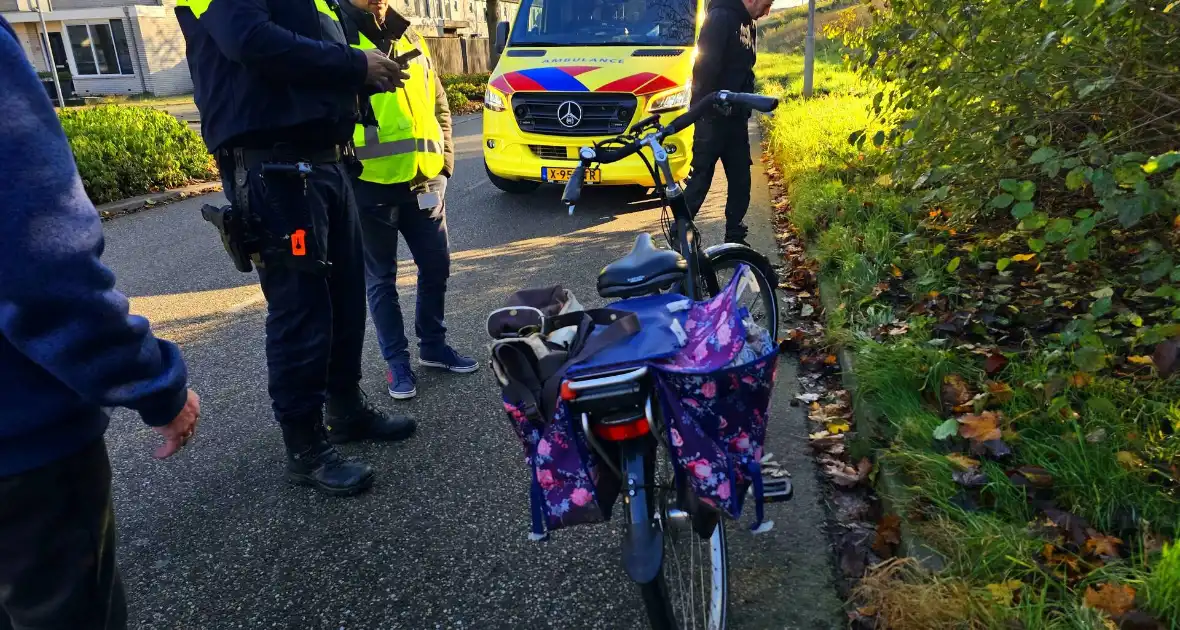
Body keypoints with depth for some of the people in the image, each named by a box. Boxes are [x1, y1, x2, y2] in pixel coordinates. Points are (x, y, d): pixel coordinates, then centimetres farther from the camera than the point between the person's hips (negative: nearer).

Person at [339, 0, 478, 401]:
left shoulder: (409, 37, 14)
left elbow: (439, 103, 19)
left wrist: (444, 156, 11)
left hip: (424, 179, 6)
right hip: (369, 184, -5)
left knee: (436, 266, 12)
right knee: (381, 279, 7)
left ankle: (433, 345, 30)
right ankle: (397, 361, 19)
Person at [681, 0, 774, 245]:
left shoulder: (748, 24, 16)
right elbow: (705, 67, -19)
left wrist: (745, 108, 13)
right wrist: (705, 109, -20)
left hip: (735, 118, 9)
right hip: (713, 117, -8)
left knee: (741, 180, 8)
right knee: (701, 178, -4)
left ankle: (735, 239, 18)